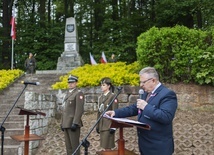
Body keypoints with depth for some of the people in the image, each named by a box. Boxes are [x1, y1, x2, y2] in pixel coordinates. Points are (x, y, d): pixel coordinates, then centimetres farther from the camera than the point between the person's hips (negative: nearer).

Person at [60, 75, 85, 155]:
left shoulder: (79, 93, -8)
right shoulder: (68, 94, 19)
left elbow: (79, 109, -17)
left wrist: (75, 123, -23)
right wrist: (62, 123, 17)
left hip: (73, 123, -8)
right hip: (66, 123, 8)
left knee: (74, 145, -5)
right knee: (68, 146, 10)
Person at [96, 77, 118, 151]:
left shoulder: (112, 96, -9)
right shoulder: (100, 97, 12)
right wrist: (97, 125, 15)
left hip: (109, 125, -7)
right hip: (102, 125, 7)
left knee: (108, 147, -4)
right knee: (105, 146, 10)